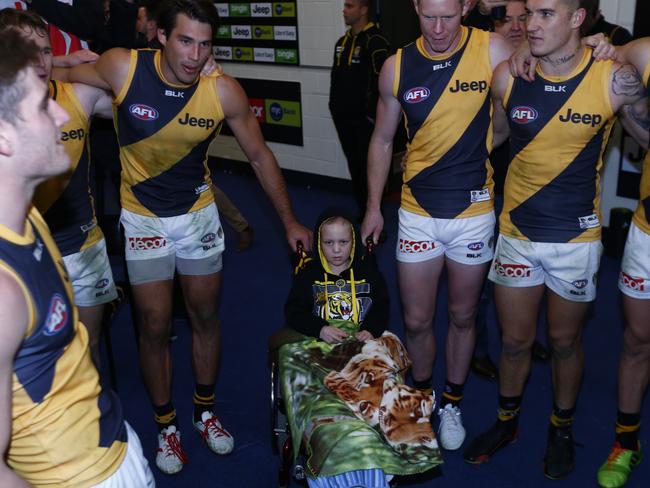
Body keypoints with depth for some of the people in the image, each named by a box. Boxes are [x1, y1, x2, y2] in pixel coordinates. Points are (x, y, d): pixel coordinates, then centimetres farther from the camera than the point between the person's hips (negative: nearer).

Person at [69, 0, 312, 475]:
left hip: (199, 212, 2)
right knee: (155, 325, 4)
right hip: (143, 217, -1)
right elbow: (66, 79, 0)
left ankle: (206, 410, 34)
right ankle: (167, 424, 26)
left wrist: (290, 220, -1)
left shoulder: (224, 91, -19)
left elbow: (260, 155, -6)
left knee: (205, 316, 12)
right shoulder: (121, 68, -22)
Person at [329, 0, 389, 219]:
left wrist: (372, 114, -18)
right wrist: (334, 107, 16)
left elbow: (380, 82, -18)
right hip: (344, 118, 8)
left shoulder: (375, 42, -12)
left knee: (368, 167, -2)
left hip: (365, 119, -8)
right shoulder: (342, 42, 14)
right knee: (353, 164, 15)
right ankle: (361, 211, 27)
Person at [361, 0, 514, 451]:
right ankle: (420, 397, 35)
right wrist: (373, 206, 6)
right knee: (417, 321, 9)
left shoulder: (494, 51, -10)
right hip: (418, 211, 1)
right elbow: (382, 140, 6)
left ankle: (453, 403, 36)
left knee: (463, 316, 14)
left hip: (474, 211, -1)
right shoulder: (397, 67, -3)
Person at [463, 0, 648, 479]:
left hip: (576, 238, -1)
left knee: (565, 341, 15)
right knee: (515, 340, 14)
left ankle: (562, 428, 40)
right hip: (516, 231, 2)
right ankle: (507, 421, 39)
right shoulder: (508, 76, -8)